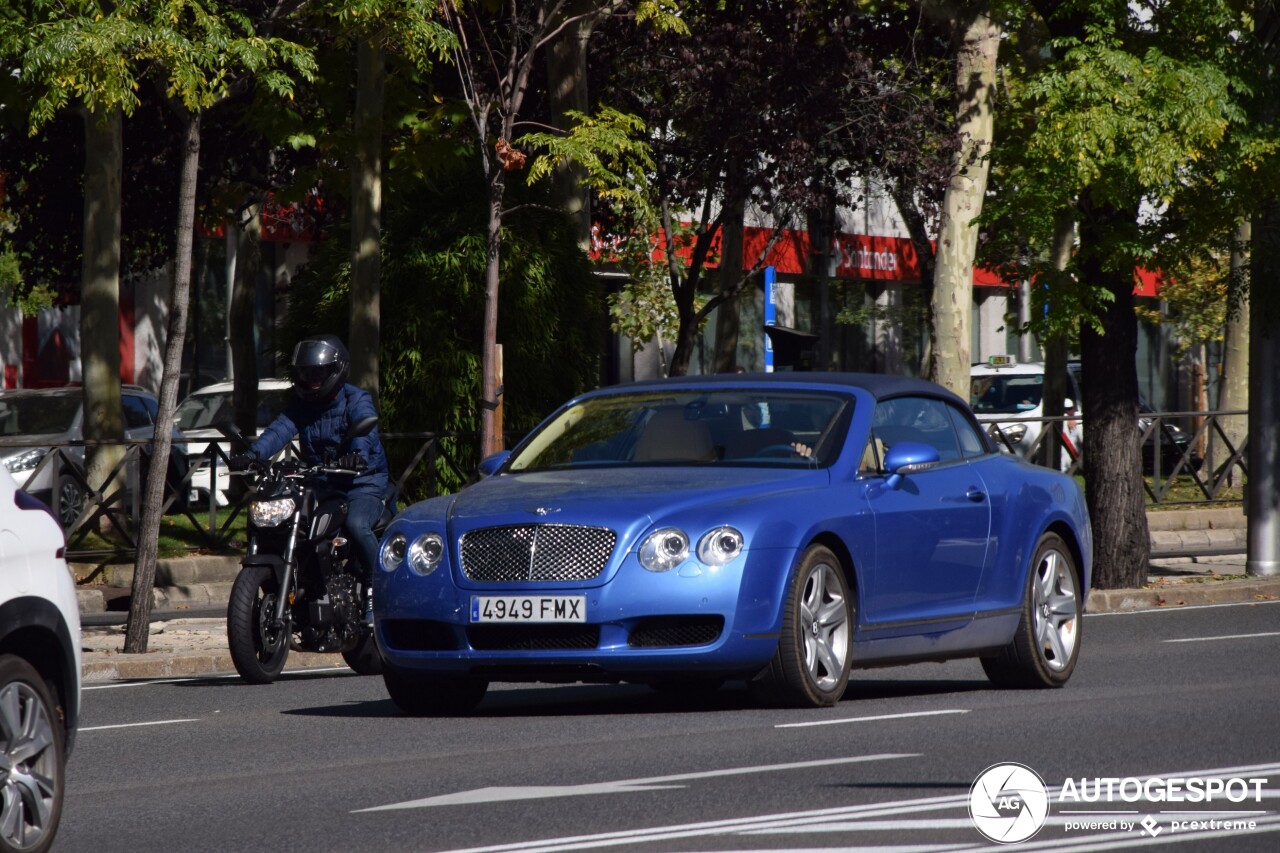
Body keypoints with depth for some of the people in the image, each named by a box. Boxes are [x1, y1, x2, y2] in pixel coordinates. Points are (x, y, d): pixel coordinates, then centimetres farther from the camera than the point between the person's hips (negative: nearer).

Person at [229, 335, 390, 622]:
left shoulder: (356, 401, -7)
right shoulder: (300, 404, 9)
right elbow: (280, 429, -9)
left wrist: (357, 454, -52)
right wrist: (253, 454, -30)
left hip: (362, 482, -6)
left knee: (356, 525, -34)